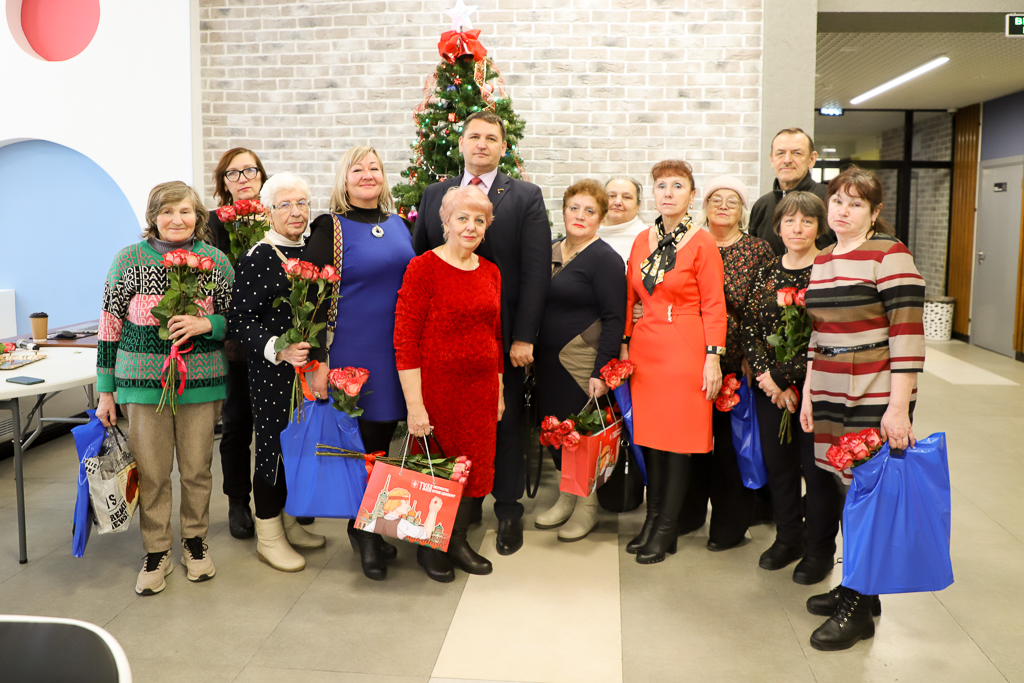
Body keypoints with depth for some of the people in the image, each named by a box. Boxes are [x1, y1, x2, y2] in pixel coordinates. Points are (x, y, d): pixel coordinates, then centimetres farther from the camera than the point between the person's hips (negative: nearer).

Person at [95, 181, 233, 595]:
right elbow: (110, 324, 3)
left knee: (197, 468, 9)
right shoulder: (130, 258, 0)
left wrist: (205, 324, -15)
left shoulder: (216, 261, 2)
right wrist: (105, 391, 3)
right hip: (143, 380, -1)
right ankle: (157, 553, 22)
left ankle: (195, 541, 30)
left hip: (201, 380, 1)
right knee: (151, 471, 5)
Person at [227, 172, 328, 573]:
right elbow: (240, 321, -14)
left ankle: (289, 523, 33)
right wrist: (278, 349, -26)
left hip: (312, 369, 7)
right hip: (272, 373, -6)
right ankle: (268, 536, 19)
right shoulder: (256, 259, -11)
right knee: (275, 446, 3)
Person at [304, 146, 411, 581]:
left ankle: (370, 528, 28)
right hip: (352, 350, -5)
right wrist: (319, 361, -14)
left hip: (397, 349, 5)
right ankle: (363, 533, 20)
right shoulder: (329, 229, -5)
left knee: (383, 435, 12)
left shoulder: (398, 225, 12)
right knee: (361, 441, 2)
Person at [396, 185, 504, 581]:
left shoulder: (490, 271, 9)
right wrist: (415, 404, -18)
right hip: (437, 388, -6)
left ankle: (457, 541, 33)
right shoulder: (423, 267, -11)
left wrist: (498, 391, 14)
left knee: (477, 467, 12)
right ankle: (429, 548, 29)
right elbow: (404, 340, -14)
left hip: (481, 388, 6)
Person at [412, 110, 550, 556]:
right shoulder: (434, 195, 10)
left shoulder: (526, 197, 0)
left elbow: (536, 272, -6)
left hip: (502, 334, -3)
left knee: (504, 423, 7)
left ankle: (508, 510, 23)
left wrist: (524, 336, -12)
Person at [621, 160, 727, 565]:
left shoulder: (702, 242, -5)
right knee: (649, 434, 9)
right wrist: (624, 345, 9)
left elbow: (714, 306, -6)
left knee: (678, 439, 2)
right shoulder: (642, 240, 10)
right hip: (645, 347, 5)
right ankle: (653, 518, 23)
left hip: (685, 349, -5)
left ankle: (667, 530, 13)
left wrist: (713, 357, -11)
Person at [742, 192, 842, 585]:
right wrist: (766, 377, -9)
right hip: (770, 387, 5)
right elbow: (749, 328, 4)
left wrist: (786, 378, -14)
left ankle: (820, 549, 22)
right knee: (778, 464, 13)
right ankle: (787, 539, 32)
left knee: (816, 467, 4)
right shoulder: (765, 275, 8)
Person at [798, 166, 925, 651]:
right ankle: (855, 587, 26)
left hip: (876, 397, -6)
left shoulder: (890, 255, -9)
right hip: (831, 394, 6)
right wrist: (808, 392, 14)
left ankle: (859, 609, 11)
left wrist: (898, 406, -17)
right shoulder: (822, 261, 14)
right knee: (847, 492, 11)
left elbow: (908, 334, -14)